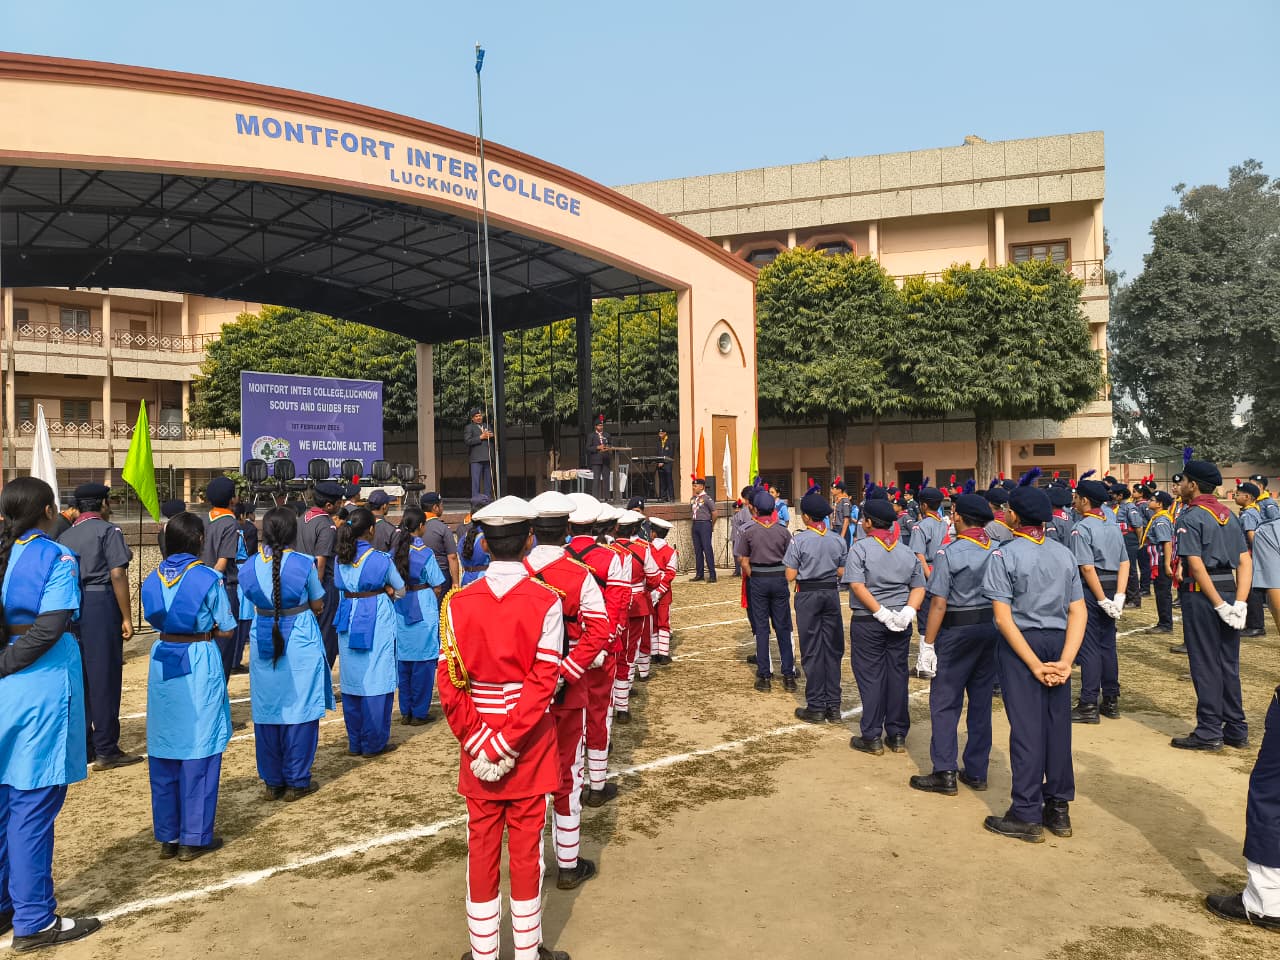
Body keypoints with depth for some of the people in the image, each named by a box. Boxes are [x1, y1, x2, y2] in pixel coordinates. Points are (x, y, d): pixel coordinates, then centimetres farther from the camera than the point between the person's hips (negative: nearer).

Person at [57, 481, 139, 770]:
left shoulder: (65, 536, 16)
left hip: (70, 606, 7)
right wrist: (126, 617, -11)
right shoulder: (108, 531, -3)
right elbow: (117, 574, -12)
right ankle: (106, 750, 2)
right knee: (104, 677, -2)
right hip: (101, 603, -6)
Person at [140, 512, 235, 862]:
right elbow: (227, 630, -5)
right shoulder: (208, 578, -12)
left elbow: (154, 620, 13)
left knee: (163, 751, 13)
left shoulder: (152, 580, 3)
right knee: (199, 751, 5)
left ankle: (167, 836, 21)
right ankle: (194, 838, 11)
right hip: (199, 664, -5)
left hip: (162, 662, 5)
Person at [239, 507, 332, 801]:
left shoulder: (249, 566, -1)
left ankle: (271, 782, 21)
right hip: (300, 644, -3)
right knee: (299, 711, 6)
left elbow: (250, 609, 7)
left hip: (263, 644, 4)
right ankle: (296, 782, 12)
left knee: (266, 712, 12)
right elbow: (317, 605, -1)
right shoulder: (303, 564, -12)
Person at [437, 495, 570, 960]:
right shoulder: (545, 600, -13)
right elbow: (543, 682, -18)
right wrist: (506, 744, -15)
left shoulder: (458, 602, -7)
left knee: (482, 846, 14)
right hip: (531, 742, -2)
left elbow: (448, 682, -10)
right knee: (526, 847, 11)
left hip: (477, 743, 2)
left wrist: (479, 742, -7)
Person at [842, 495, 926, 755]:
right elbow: (919, 587, 4)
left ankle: (872, 737, 9)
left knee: (870, 677, 3)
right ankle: (897, 735, 19)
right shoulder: (907, 552, 9)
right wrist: (907, 612, -8)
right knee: (897, 675, 11)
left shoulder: (860, 548, -8)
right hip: (900, 623, 5)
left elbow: (857, 586, -18)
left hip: (867, 621, -5)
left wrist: (881, 613, -17)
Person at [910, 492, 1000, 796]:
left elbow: (939, 603, -16)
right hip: (992, 629, 6)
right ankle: (976, 772, 20)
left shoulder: (948, 553, -14)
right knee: (981, 701, 13)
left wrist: (928, 644, -12)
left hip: (957, 632, -6)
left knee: (944, 702, 3)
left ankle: (945, 773, 3)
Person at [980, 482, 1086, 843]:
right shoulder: (1064, 554, 6)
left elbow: (1003, 617, -16)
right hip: (1058, 641, 5)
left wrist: (1035, 665, -14)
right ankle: (1059, 809, 22)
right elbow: (1079, 612, 0)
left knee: (1026, 726, -1)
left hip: (1021, 642, -5)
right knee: (1057, 724, 11)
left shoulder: (1004, 555, -9)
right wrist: (1065, 661, -6)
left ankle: (1027, 815, 7)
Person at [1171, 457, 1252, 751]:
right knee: (1229, 663, 13)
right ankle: (1236, 730, 21)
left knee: (1205, 664, 0)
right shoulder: (1228, 515, 11)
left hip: (1201, 595, -7)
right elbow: (1245, 561, 5)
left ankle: (1209, 732, 6)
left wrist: (1219, 605, -17)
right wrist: (1239, 602, -1)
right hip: (1229, 591, 7)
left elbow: (1196, 565, -19)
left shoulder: (1190, 518, -10)